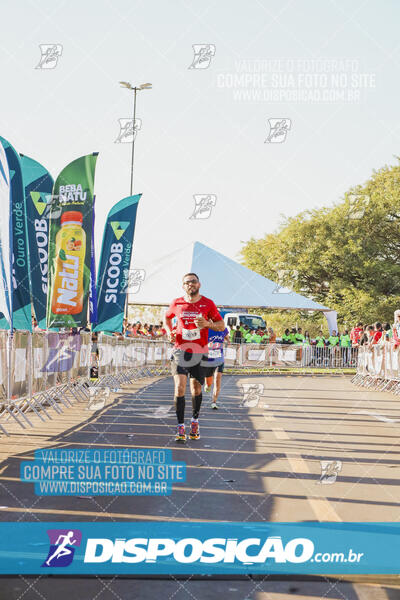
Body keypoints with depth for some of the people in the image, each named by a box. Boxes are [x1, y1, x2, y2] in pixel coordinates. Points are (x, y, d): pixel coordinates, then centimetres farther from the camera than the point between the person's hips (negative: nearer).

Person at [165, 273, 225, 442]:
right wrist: (169, 332, 3)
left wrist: (207, 324, -15)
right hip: (180, 351, 0)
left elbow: (221, 326, 5)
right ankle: (180, 426, -7)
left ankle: (195, 421, 32)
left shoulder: (208, 304, 0)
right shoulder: (176, 303, 3)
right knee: (180, 387, -14)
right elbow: (167, 318, 23)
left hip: (199, 352, 0)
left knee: (196, 389, 9)